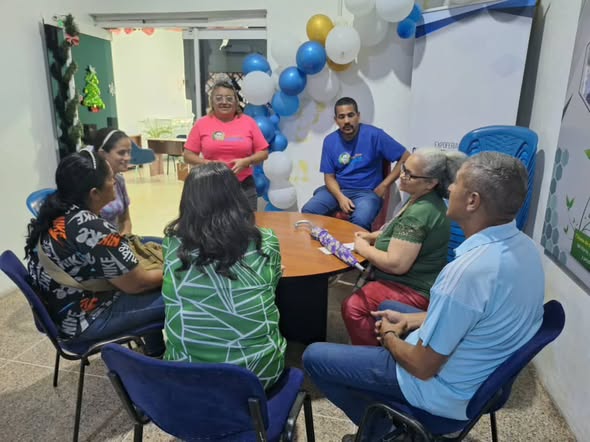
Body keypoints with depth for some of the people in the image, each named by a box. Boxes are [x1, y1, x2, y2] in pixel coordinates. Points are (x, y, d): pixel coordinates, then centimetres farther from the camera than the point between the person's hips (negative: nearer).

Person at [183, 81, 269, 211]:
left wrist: (245, 161, -13)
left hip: (244, 186, 1)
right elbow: (188, 155, 4)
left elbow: (263, 153, 4)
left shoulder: (248, 122, 3)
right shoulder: (202, 124, 3)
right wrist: (208, 163, -13)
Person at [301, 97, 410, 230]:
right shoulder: (330, 141, 1)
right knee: (307, 211, -18)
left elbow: (406, 159, -8)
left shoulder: (374, 135, -11)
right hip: (338, 190, 4)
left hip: (366, 192, -3)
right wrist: (340, 197, -16)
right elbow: (329, 177, 3)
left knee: (360, 221, -34)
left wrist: (384, 185, -9)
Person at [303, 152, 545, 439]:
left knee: (313, 357, -1)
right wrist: (410, 320, 5)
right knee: (387, 308, 28)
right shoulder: (523, 245, -7)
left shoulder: (468, 272, -36)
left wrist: (389, 336, -6)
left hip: (447, 391, -8)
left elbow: (423, 367, -25)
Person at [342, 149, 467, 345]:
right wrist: (373, 236, 7)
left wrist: (363, 248, -13)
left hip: (414, 291, -11)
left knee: (352, 307, -22)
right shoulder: (424, 199, 4)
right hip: (417, 280, 11)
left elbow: (396, 264, -29)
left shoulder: (419, 212, -28)